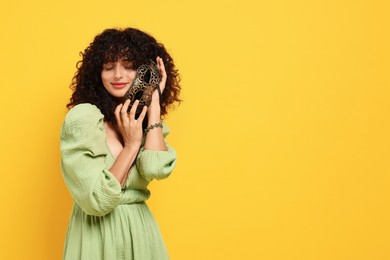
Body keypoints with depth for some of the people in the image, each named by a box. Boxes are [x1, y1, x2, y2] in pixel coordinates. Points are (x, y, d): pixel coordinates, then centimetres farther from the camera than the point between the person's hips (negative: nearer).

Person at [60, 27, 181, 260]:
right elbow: (97, 201, -20)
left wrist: (154, 103, -12)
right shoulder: (82, 117, -15)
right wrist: (131, 144, -18)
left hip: (141, 230, 5)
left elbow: (156, 168, -19)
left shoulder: (146, 120, 3)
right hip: (97, 233, -5)